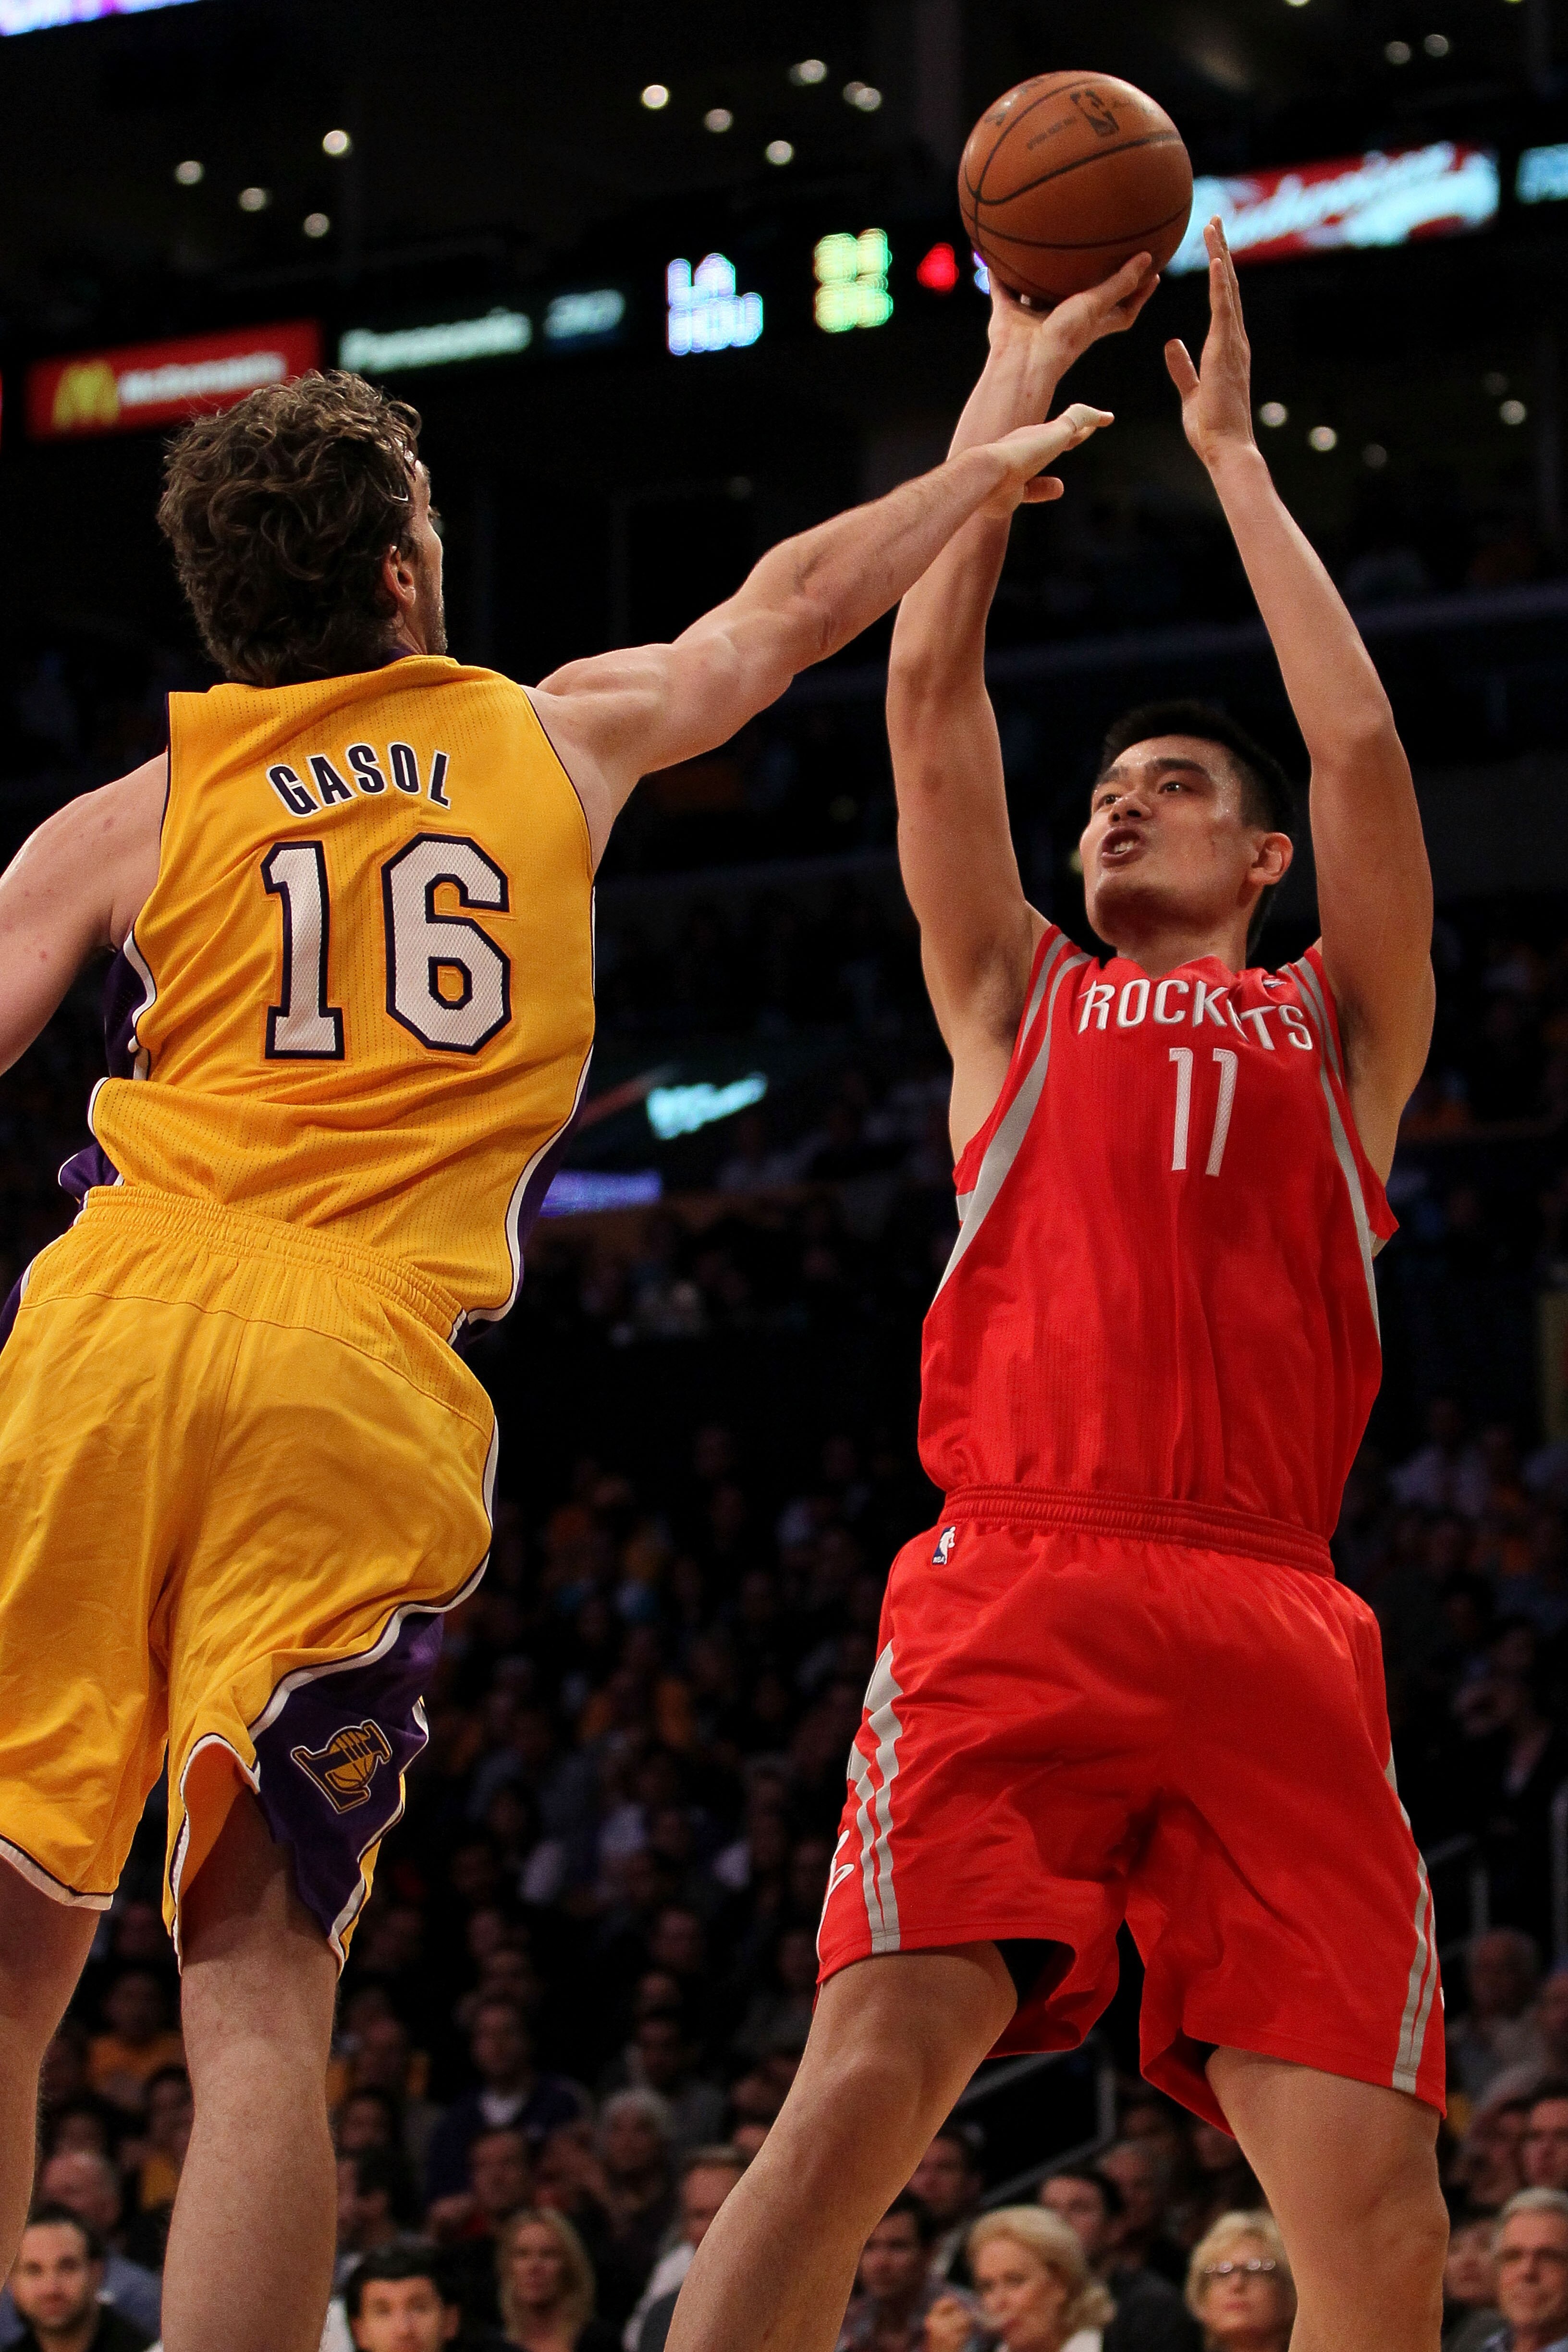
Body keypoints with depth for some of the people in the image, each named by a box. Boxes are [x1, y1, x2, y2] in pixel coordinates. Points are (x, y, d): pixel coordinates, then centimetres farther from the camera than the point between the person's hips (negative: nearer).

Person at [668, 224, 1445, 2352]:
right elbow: (932, 687, 18)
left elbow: (1364, 743, 13)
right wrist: (1018, 379, 22)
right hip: (1013, 1589, -1)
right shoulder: (1017, 1000, 24)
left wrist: (1230, 450, 21)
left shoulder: (1340, 1031, 24)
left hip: (1272, 1620, 1)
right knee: (873, 2071, -22)